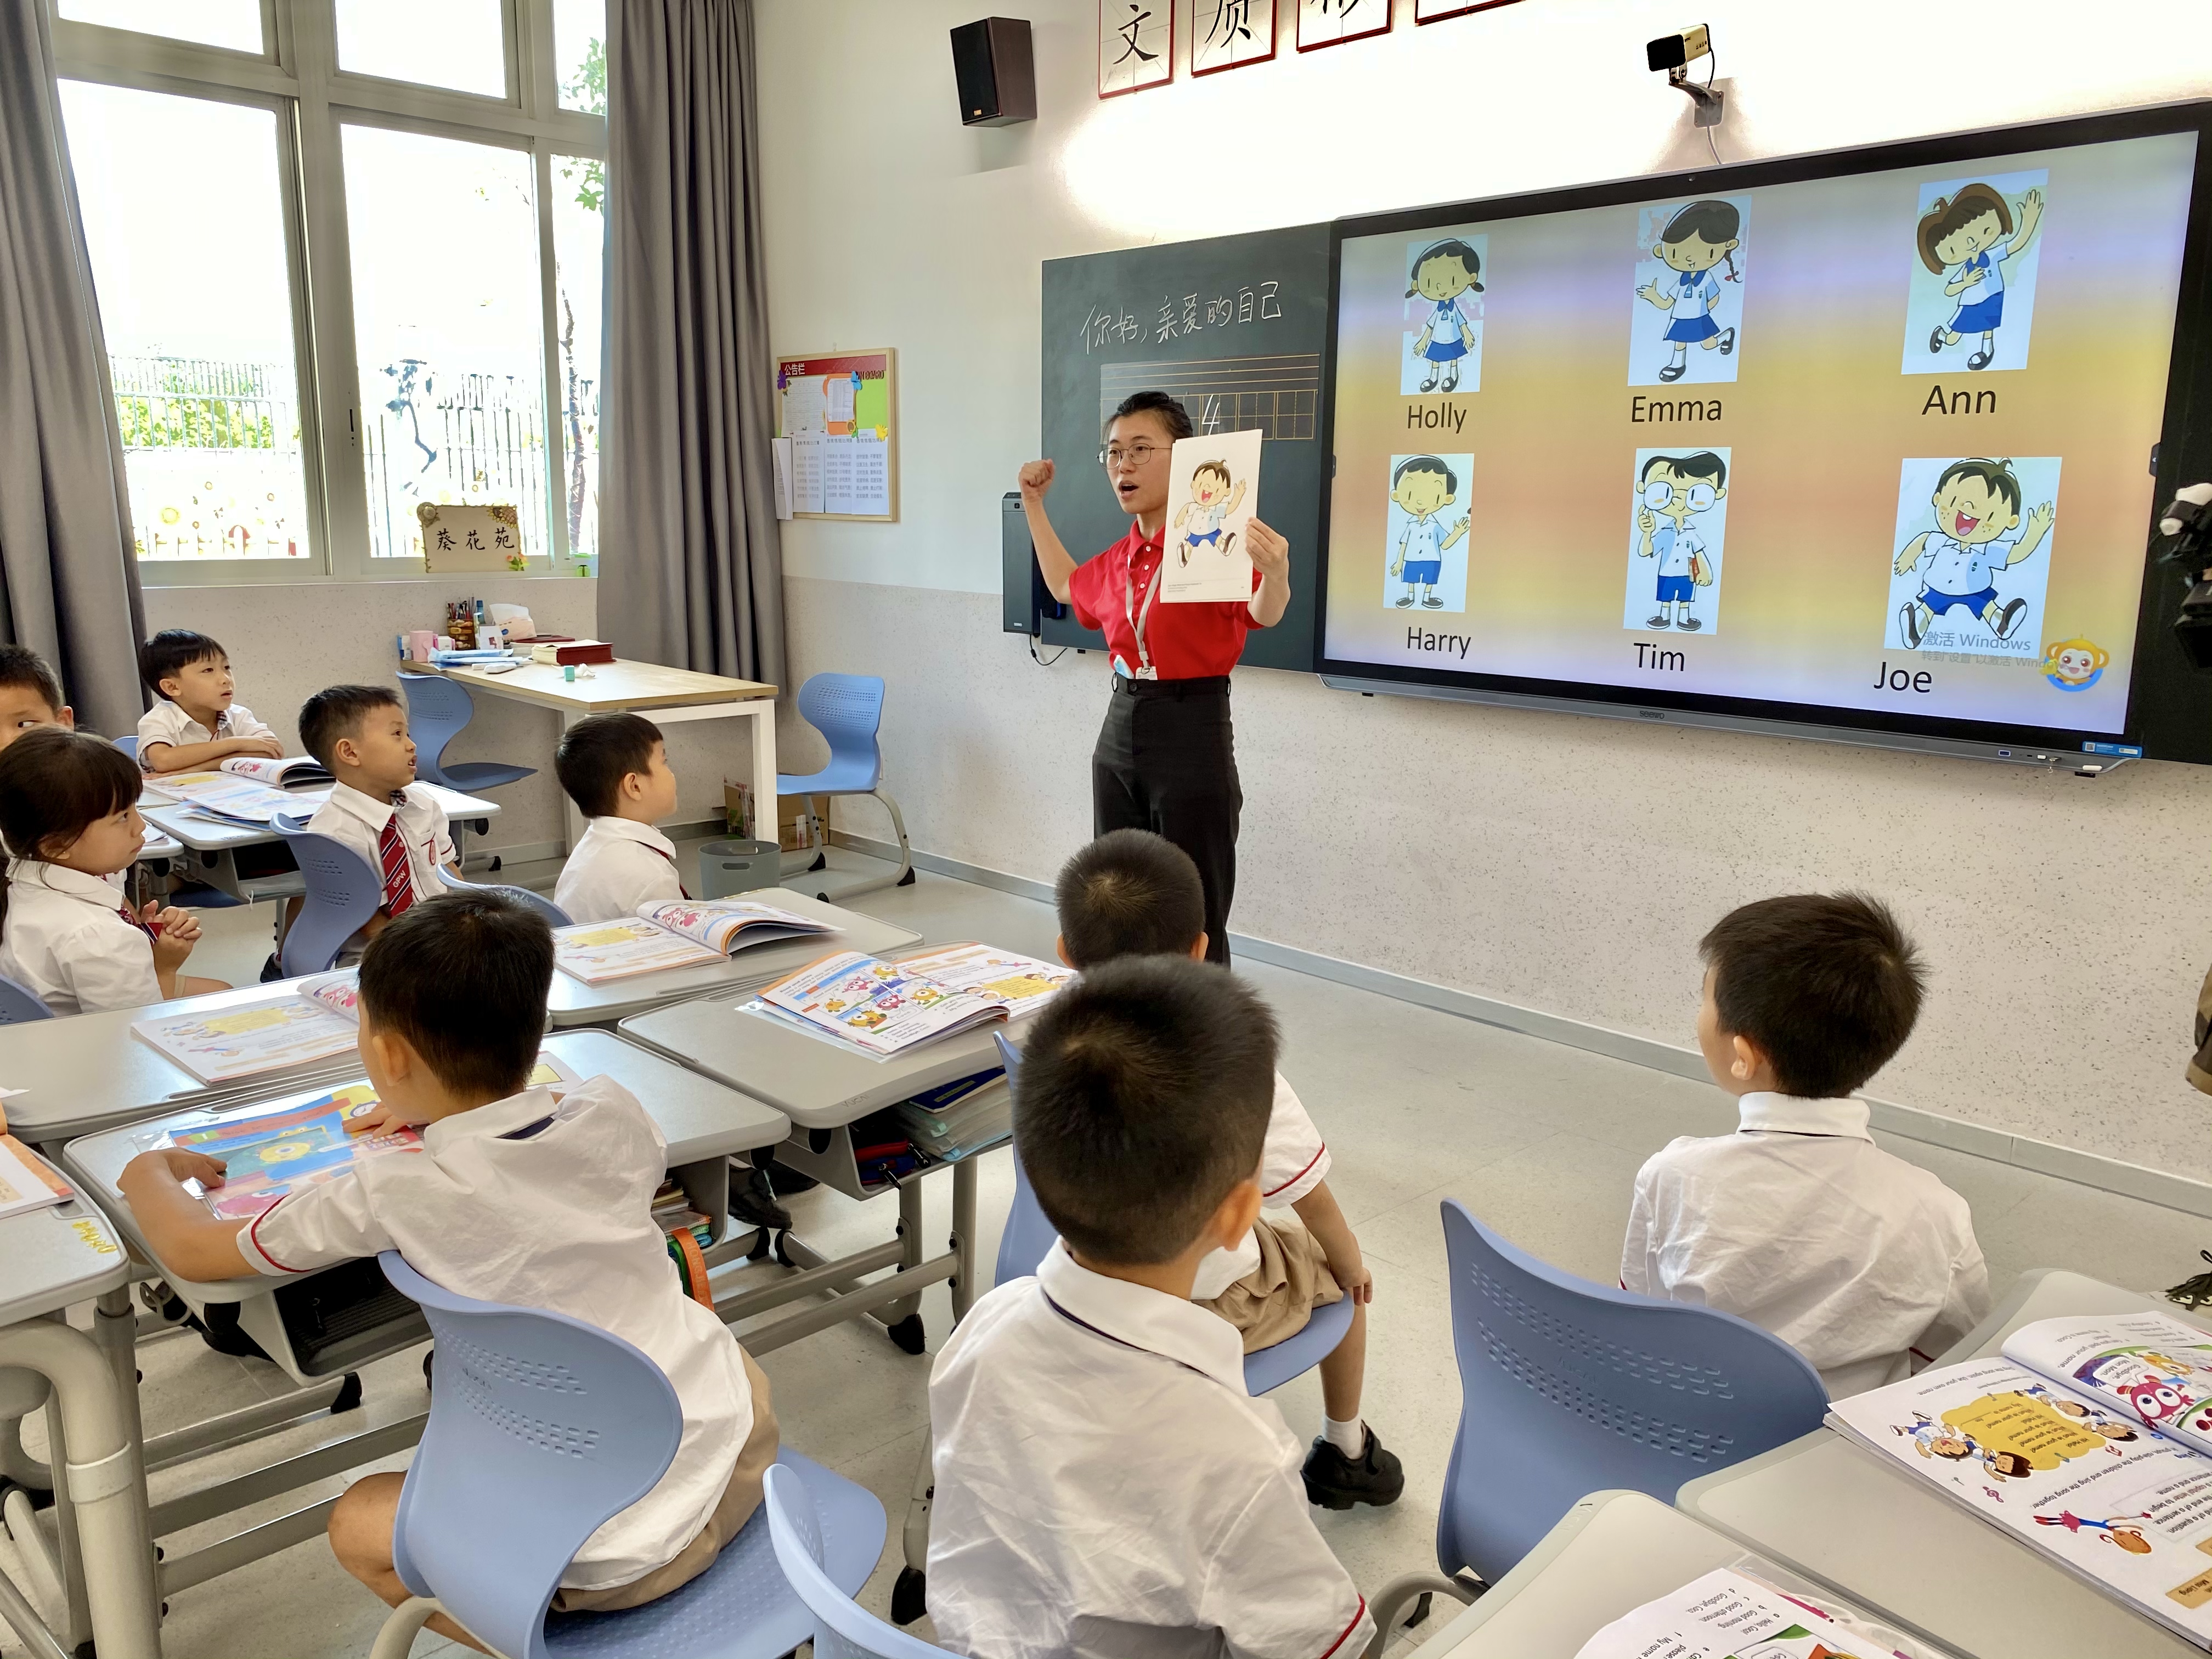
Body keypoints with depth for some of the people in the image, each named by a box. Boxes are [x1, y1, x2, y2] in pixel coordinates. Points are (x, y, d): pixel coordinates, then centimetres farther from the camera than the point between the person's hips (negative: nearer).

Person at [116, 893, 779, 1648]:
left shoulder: (395, 1197, -17)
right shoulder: (611, 1113, -7)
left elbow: (194, 1250, 0)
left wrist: (149, 1172, 20)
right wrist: (453, 1114, 24)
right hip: (742, 1447, 4)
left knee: (359, 1524, 16)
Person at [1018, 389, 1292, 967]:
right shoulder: (1118, 560, 10)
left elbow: (1264, 615, -28)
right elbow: (1066, 586, 32)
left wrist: (1275, 574, -49)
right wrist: (1034, 505, 28)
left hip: (1192, 733, -7)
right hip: (1120, 727, 8)